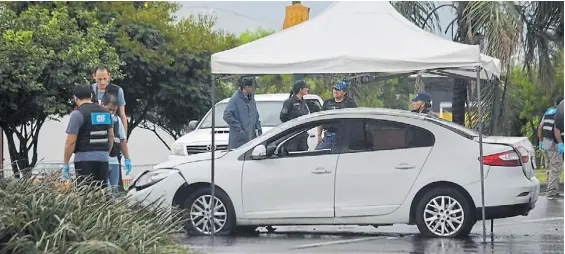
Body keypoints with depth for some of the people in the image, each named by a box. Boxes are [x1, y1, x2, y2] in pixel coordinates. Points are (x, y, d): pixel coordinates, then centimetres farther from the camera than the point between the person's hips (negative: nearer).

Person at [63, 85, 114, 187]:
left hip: (85, 159, -6)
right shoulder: (105, 112, 13)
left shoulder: (77, 114, -7)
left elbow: (71, 141, -10)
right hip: (103, 158, 6)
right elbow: (111, 136, 19)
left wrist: (65, 164, -5)